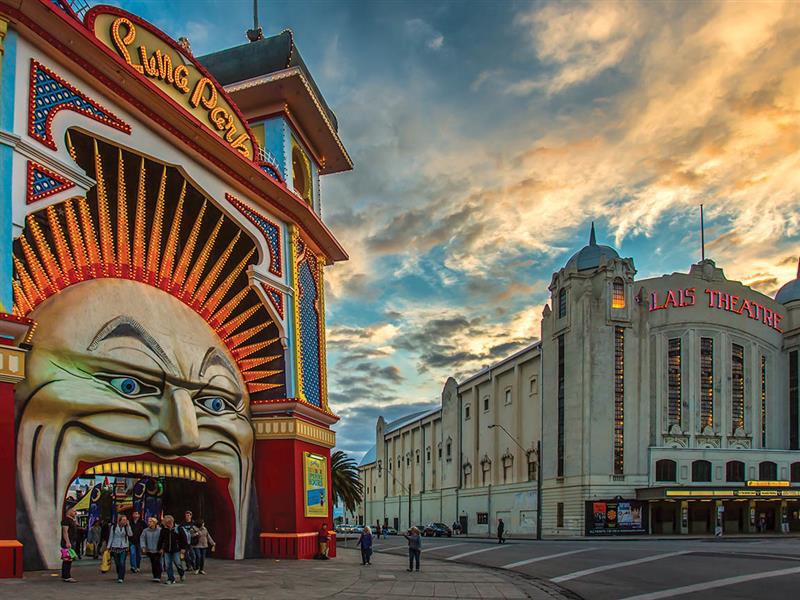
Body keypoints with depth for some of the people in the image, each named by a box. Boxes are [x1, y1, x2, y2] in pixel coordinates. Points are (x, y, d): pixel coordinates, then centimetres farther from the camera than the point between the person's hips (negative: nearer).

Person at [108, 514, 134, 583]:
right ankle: (119, 576, 31)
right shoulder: (114, 527, 1)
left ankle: (121, 578, -10)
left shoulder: (126, 527, 0)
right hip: (115, 547, 1)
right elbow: (111, 537, 7)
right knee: (117, 563, 10)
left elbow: (130, 534, -16)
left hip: (124, 547, -1)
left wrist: (128, 526, -18)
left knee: (122, 563, -11)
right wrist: (109, 546, 5)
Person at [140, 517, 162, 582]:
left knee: (157, 563, -10)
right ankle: (155, 576, 20)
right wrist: (143, 547, -9)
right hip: (149, 550, 4)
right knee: (153, 564, 9)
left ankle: (158, 577, -8)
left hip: (157, 550, -4)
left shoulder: (159, 530, -8)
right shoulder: (146, 531, 2)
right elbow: (142, 538, 2)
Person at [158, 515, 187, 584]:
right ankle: (171, 579, 12)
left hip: (176, 550, -3)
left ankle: (182, 574, 27)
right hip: (167, 550, 3)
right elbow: (160, 540, 13)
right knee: (168, 565, 2)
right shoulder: (163, 529, 2)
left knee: (177, 563, 0)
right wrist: (160, 548, 10)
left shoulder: (178, 528, -7)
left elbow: (183, 538, -1)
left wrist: (183, 548, -3)